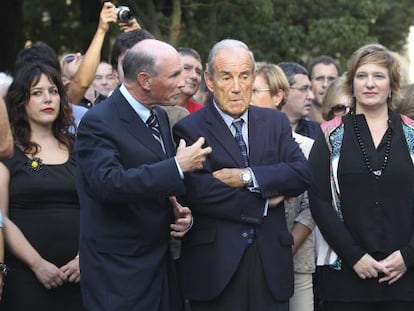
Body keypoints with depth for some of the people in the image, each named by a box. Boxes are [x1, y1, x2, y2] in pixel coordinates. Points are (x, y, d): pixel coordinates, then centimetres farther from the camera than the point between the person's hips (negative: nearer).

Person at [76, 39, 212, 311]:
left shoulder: (160, 117, 12)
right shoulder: (99, 123, -15)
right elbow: (109, 183, -31)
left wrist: (181, 214, 1)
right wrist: (178, 166, -28)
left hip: (161, 262, 8)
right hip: (119, 272, -8)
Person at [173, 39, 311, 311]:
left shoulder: (275, 122, 11)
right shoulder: (190, 129, -3)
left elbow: (303, 173, -1)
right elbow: (197, 191, -15)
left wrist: (248, 177, -13)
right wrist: (262, 203, -8)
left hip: (271, 261, 4)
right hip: (215, 264, -3)